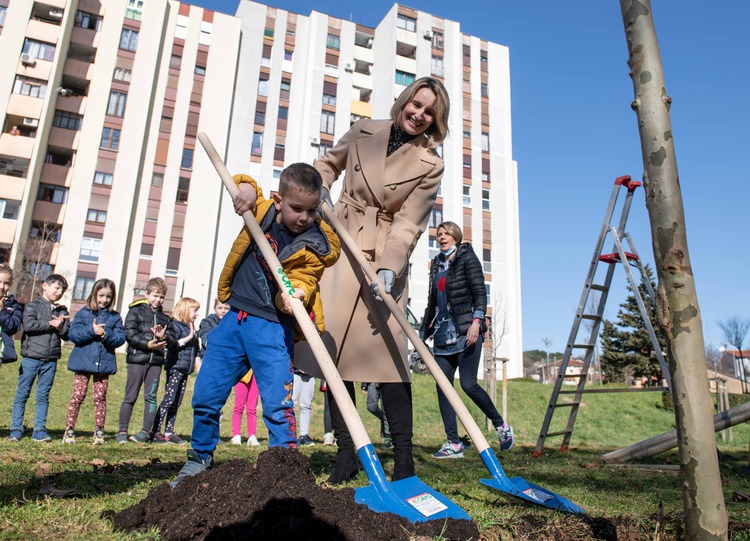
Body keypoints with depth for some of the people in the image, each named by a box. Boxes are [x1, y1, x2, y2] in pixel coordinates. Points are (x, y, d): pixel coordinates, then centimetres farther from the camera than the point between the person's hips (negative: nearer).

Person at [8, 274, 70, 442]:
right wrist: (50, 324, -10)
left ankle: (39, 430, 10)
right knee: (22, 394, 3)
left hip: (51, 360, 3)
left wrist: (60, 327, -12)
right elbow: (29, 325, -15)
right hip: (31, 357, -3)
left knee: (43, 395, 6)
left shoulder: (62, 311, 15)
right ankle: (16, 429, 10)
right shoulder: (33, 306, 3)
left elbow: (68, 335, 7)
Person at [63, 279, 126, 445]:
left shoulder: (115, 317, 7)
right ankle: (69, 430, 12)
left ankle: (99, 431, 13)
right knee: (78, 396, 1)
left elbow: (121, 338, -2)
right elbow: (73, 334, -7)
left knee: (100, 398, 6)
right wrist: (91, 331, -19)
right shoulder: (83, 313, 3)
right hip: (83, 362, -1)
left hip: (104, 363, 1)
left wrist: (107, 334, -19)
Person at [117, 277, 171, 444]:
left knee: (151, 397, 3)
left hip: (156, 361, 3)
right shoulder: (135, 311, 3)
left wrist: (162, 337, -10)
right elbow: (130, 334, -8)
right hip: (137, 358, -3)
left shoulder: (165, 317, 16)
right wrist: (148, 344, -17)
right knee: (130, 397, 3)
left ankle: (145, 432, 10)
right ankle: (122, 431, 13)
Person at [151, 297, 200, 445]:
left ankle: (169, 432, 14)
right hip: (175, 367, -8)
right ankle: (155, 432, -2)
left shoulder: (191, 327, 17)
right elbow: (171, 344, -18)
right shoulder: (175, 325, -6)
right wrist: (188, 338, -21)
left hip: (185, 369, 8)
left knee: (176, 402, 9)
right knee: (168, 400, -8)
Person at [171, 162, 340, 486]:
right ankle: (200, 459, 33)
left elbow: (302, 281, -16)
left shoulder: (315, 245, -9)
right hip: (235, 318, 5)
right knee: (205, 397, 12)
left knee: (278, 405, -10)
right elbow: (242, 182, 19)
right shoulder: (262, 211, 2)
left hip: (272, 327, -4)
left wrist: (295, 294, -40)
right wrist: (247, 187, -4)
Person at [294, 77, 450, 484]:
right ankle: (346, 454, 9)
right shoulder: (364, 131, 8)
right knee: (333, 349, -1)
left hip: (384, 259, -2)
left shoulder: (429, 165, 0)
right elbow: (329, 162, 25)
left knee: (387, 354, -11)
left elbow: (408, 224, -8)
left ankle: (404, 461, -1)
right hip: (339, 248, 3)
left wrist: (389, 267, -23)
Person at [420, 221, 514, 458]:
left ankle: (500, 425, 13)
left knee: (468, 384, -11)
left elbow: (480, 292, -8)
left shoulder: (467, 258, 2)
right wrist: (422, 335, 19)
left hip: (466, 332, -6)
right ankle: (453, 443, 3)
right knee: (442, 387, -2)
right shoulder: (437, 265, 19)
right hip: (443, 335, 6)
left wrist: (476, 321, -23)